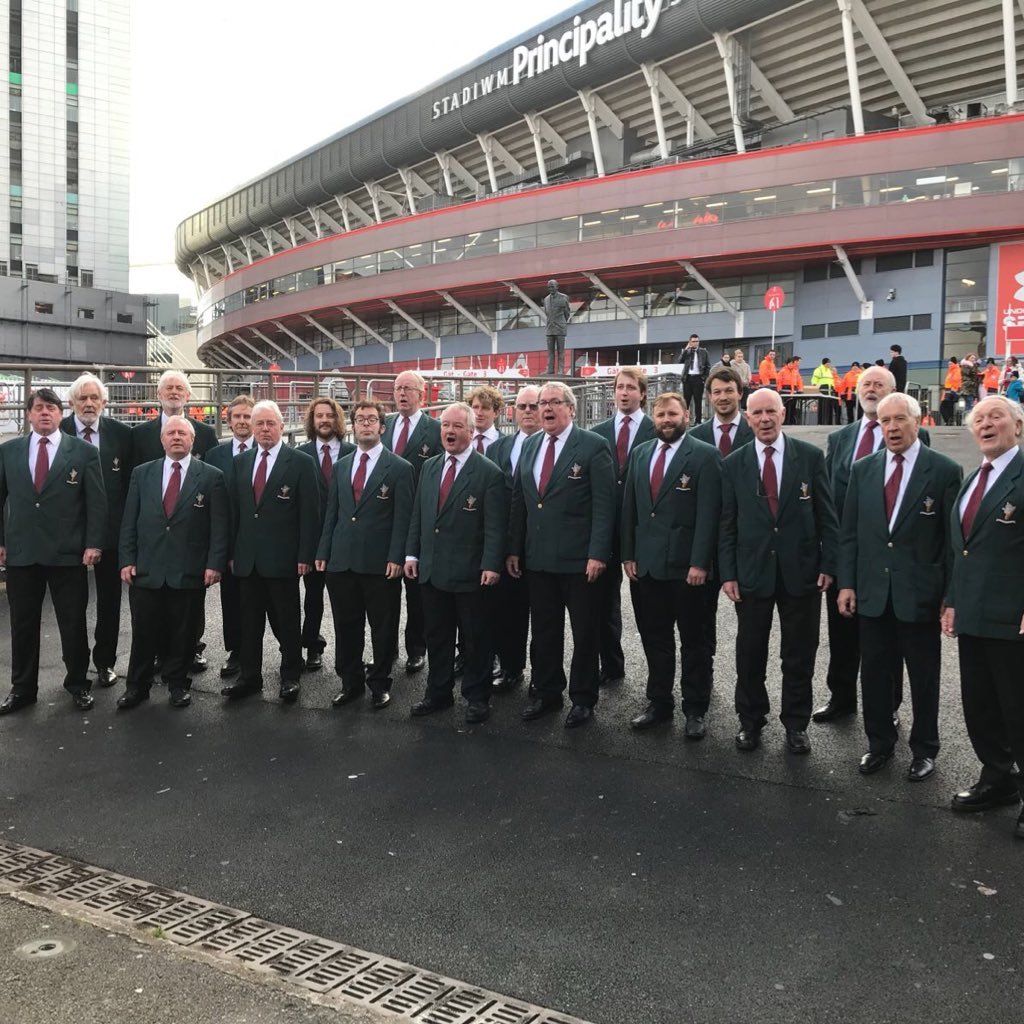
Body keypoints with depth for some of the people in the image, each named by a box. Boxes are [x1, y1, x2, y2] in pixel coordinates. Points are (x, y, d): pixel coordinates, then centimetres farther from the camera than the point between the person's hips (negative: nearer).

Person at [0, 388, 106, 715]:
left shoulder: (84, 452, -1)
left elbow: (97, 502, -3)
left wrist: (94, 543, -9)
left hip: (68, 553, -2)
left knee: (73, 624, 7)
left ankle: (78, 683, 23)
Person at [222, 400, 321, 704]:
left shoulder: (301, 462, -4)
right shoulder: (241, 462, 10)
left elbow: (309, 513, -6)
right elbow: (234, 509, 12)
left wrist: (305, 556, -11)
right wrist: (232, 552, 7)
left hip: (282, 557, -4)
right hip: (247, 558, 4)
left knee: (287, 621, 6)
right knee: (250, 620, 11)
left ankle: (290, 677, 19)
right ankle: (249, 676, 22)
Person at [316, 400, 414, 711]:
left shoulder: (399, 468, -2)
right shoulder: (340, 466, 13)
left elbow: (402, 518, -6)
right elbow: (331, 513, 14)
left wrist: (396, 558, -12)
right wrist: (323, 552, 8)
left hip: (380, 563, -4)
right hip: (341, 561, 4)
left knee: (383, 628, 6)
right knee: (346, 627, 11)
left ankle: (379, 683, 20)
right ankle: (350, 682, 24)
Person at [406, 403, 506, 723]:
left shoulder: (489, 473, -8)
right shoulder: (430, 467, 10)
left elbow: (495, 525, -12)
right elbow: (417, 514, 14)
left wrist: (491, 565, -17)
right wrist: (412, 553, 8)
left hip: (470, 573, -5)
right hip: (432, 570, 6)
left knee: (475, 639, 6)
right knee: (436, 637, 15)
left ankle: (477, 697, 19)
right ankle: (437, 693, 27)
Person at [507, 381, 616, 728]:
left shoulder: (593, 446, -7)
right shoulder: (530, 446, 10)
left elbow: (604, 504, -11)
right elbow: (518, 500, 13)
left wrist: (598, 554, -17)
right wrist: (514, 549, 9)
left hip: (579, 558, -5)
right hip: (538, 557, 5)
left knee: (584, 632, 7)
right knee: (543, 631, 14)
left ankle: (583, 699, 20)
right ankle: (546, 693, 28)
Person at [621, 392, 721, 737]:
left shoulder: (704, 455, -6)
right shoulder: (640, 453, 11)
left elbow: (708, 514, -11)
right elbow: (629, 507, 12)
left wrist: (700, 563, -16)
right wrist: (628, 554, 7)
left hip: (686, 565, -5)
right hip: (645, 564, 5)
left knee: (694, 640, 7)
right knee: (654, 638, 13)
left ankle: (695, 709, 17)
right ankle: (659, 703, 25)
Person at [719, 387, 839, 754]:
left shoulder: (810, 456, -2)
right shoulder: (733, 464, 2)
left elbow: (826, 515, 0)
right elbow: (726, 524, 3)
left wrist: (828, 565, -4)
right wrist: (727, 573, -2)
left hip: (801, 571, -1)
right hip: (752, 572, 1)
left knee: (800, 655, 9)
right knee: (750, 654, 10)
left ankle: (796, 724, 24)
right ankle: (750, 720, 26)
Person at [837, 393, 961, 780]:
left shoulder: (945, 471, -7)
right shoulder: (863, 469, 5)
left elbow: (953, 538, -5)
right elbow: (849, 532, 7)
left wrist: (951, 595, -6)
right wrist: (846, 583, 2)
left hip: (920, 593, -3)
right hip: (872, 592, 3)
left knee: (923, 676, 10)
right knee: (874, 672, 12)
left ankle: (924, 749, 26)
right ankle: (879, 743, 29)